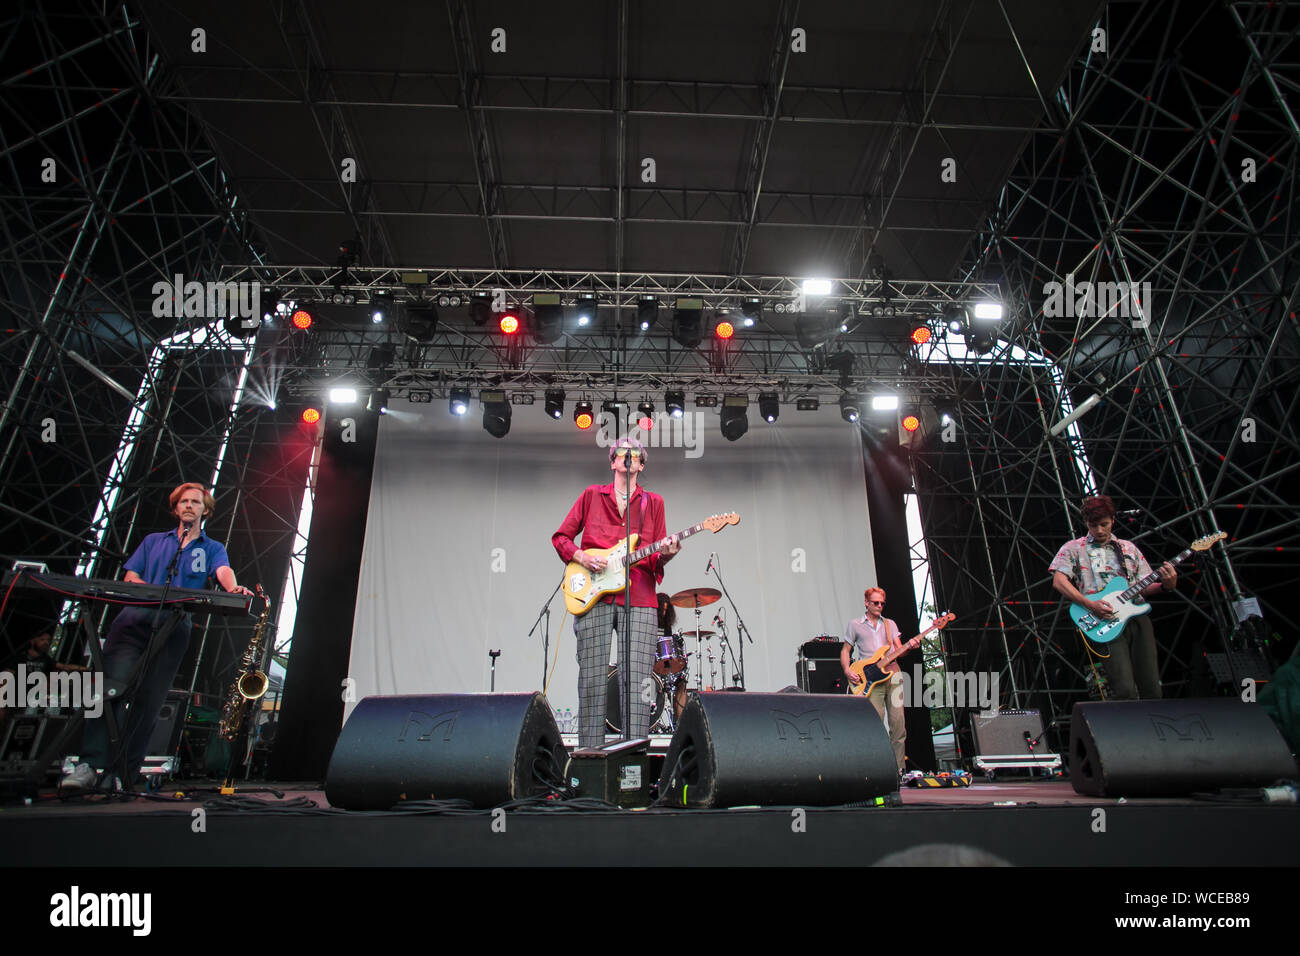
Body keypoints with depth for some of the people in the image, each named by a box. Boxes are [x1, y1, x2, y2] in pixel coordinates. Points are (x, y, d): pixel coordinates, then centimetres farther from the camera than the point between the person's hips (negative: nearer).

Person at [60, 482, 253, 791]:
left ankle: (124, 773, 2)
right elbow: (130, 578, 15)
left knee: (149, 701, -3)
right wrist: (157, 593, -7)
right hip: (135, 619, 1)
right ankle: (89, 765, -17)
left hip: (174, 629, -1)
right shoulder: (153, 541, 24)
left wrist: (234, 589, -31)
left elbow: (224, 571, -6)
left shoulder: (213, 549, 16)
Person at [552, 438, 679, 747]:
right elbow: (560, 537, 14)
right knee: (592, 681, 0)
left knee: (638, 683, -4)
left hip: (640, 601, 1)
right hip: (594, 597, 0)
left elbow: (656, 558, 11)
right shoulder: (592, 495, 13)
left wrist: (664, 555, -13)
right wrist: (580, 556, -5)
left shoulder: (653, 503, 15)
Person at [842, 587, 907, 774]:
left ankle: (899, 769, 8)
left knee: (898, 722, -1)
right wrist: (847, 671, -5)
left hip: (893, 675, 3)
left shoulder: (890, 624, 18)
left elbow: (899, 650, 12)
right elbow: (845, 650, 11)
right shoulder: (855, 625, 10)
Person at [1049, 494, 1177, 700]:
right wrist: (1090, 604, -15)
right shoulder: (1073, 548, 8)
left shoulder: (1128, 548, 20)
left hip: (1137, 615, 4)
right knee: (1125, 691, -16)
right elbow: (1059, 581, -4)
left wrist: (1165, 585, -2)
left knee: (1151, 689, -1)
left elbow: (1144, 588, 19)